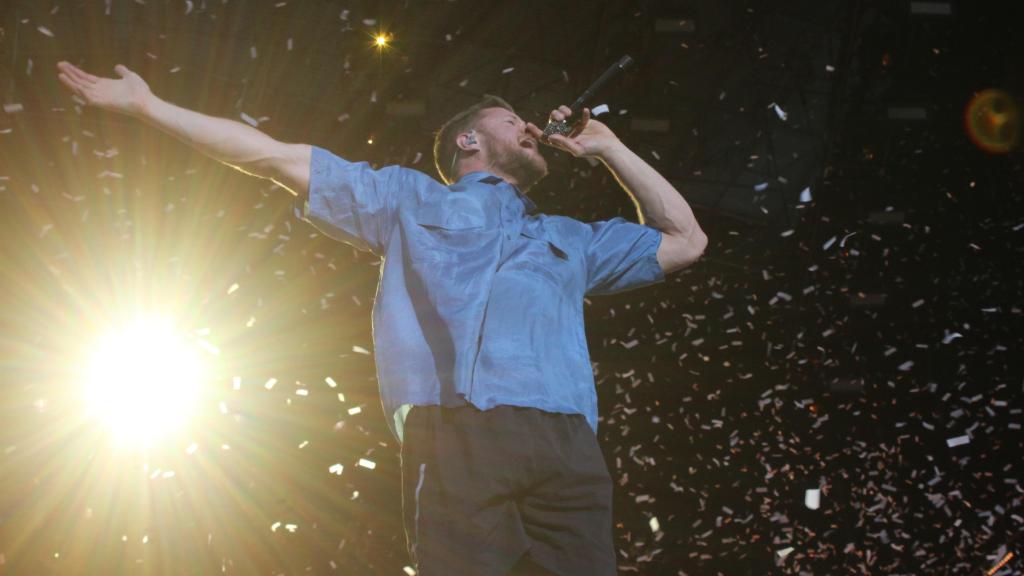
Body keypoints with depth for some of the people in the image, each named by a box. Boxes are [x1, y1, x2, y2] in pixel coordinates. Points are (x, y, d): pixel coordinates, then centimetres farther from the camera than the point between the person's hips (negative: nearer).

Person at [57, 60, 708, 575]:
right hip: (461, 440, -3)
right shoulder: (411, 200, 29)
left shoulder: (569, 240, 39)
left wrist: (607, 148, 38)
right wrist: (147, 106, 24)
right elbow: (277, 156, 27)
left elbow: (683, 241, 39)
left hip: (569, 450, 4)